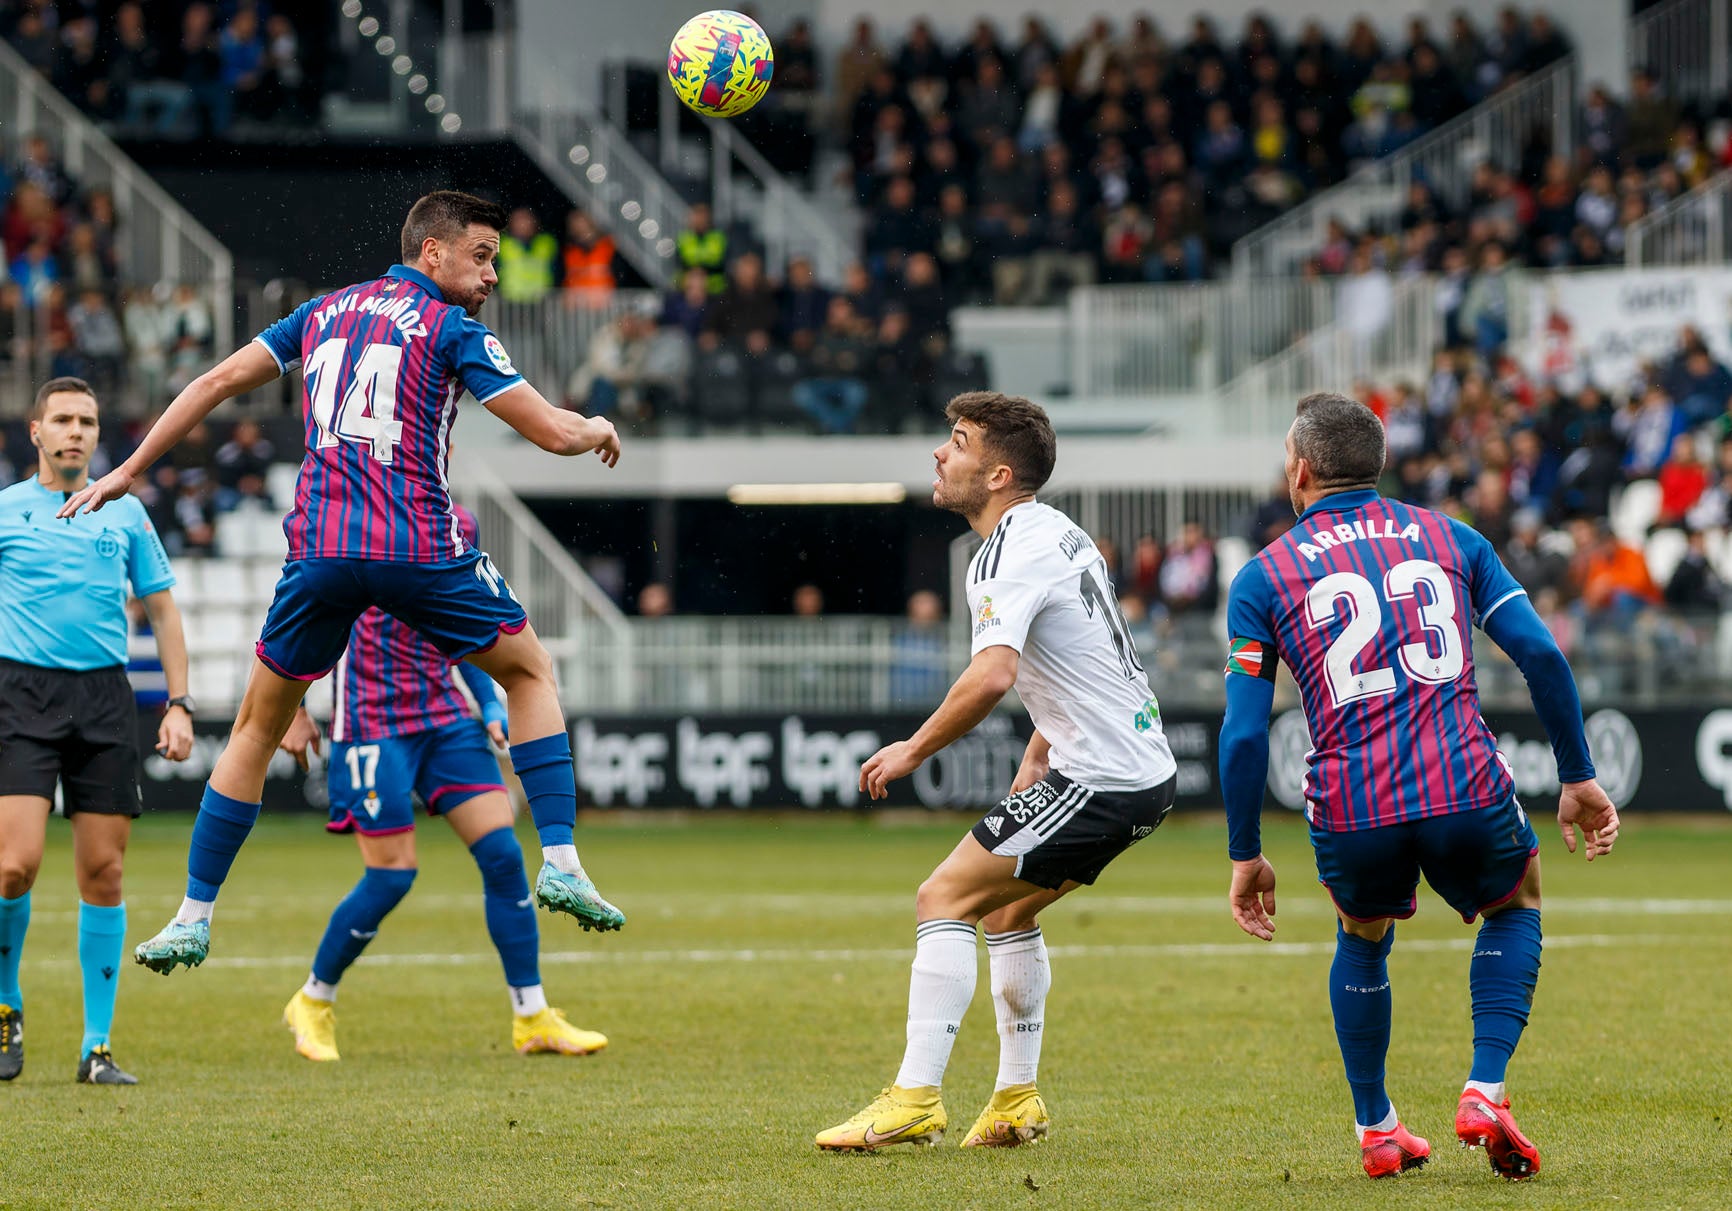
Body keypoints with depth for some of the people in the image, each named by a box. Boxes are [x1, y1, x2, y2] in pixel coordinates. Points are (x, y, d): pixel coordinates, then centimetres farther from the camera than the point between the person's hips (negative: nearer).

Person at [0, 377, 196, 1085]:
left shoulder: (124, 514, 12)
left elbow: (161, 608, 17)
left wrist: (179, 703, 8)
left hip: (105, 697, 2)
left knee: (102, 872, 0)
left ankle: (97, 1046, 6)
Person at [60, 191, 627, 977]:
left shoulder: (325, 313, 18)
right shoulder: (452, 329, 2)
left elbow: (218, 381, 18)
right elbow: (553, 432, -2)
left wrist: (129, 470, 25)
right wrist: (597, 429, 22)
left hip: (320, 546, 4)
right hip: (418, 547, -4)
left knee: (258, 726, 17)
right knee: (531, 672, 18)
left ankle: (194, 918, 13)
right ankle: (560, 863, 6)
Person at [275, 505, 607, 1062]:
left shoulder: (457, 526, 9)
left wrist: (492, 707, 6)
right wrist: (293, 711, -4)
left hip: (447, 720, 6)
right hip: (374, 727, -6)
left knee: (503, 856, -4)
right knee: (391, 876, -7)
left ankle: (533, 1020, 4)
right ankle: (313, 1003, 16)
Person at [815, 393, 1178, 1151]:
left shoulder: (1008, 555, -16)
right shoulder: (1058, 533, 15)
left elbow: (992, 676, -32)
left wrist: (913, 750, -19)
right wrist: (1036, 760, 26)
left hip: (1101, 779, -10)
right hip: (1145, 769, 10)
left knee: (944, 899, -9)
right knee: (1004, 906, 23)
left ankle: (914, 1100, -14)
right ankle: (1016, 1101, 24)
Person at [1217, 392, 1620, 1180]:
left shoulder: (1263, 576, 9)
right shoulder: (1449, 539, 15)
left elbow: (1243, 733, 3)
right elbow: (1541, 654, 6)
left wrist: (1245, 857, 11)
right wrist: (1578, 779, 14)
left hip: (1351, 813, 0)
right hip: (1467, 790, 0)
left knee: (1363, 939, 32)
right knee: (1514, 908, 30)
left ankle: (1376, 1130, 32)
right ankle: (1484, 1094, 11)